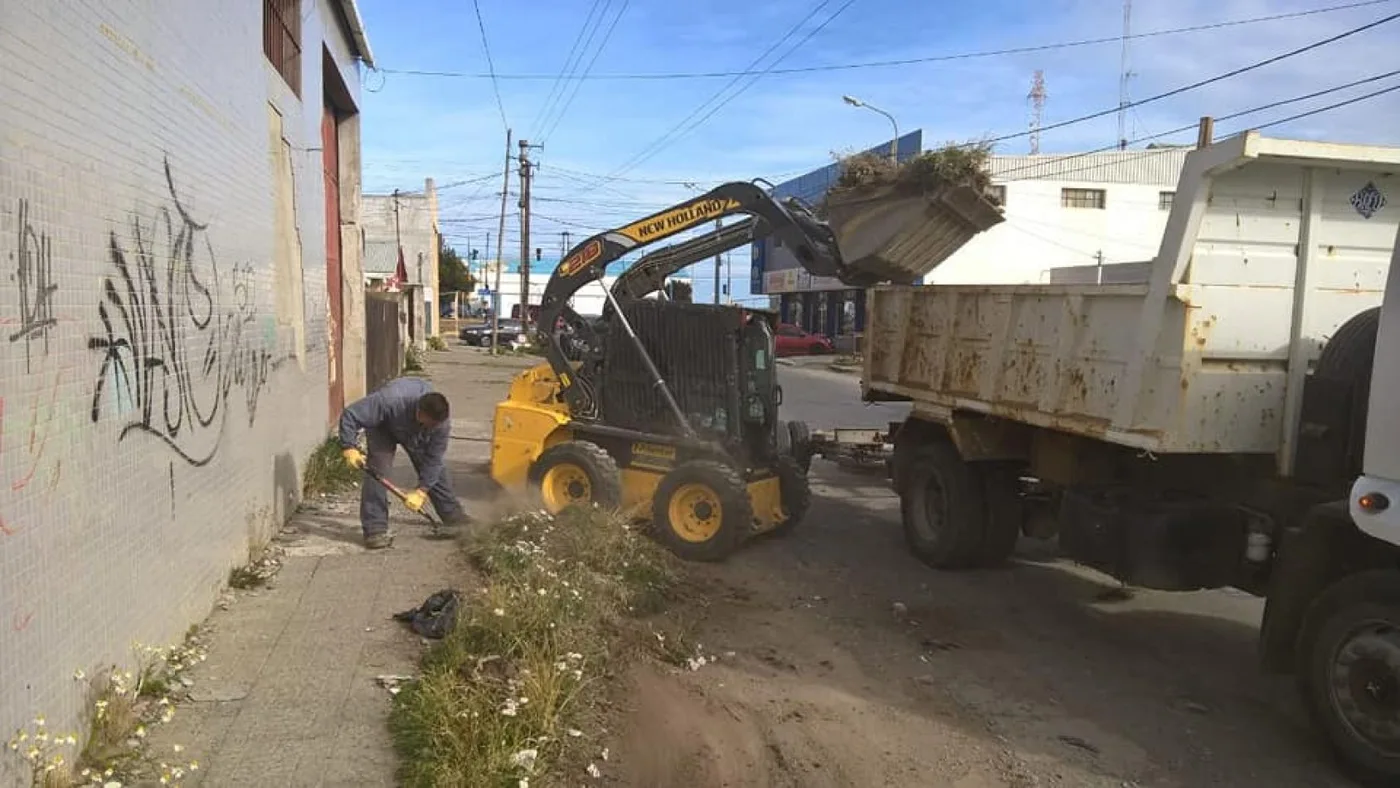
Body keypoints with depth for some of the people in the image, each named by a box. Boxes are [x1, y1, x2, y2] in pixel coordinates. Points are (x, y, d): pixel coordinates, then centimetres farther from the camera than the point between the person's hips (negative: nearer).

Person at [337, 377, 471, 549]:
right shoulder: (390, 400, -47)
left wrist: (421, 492, -28)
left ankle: (453, 515, 20)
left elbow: (433, 459, -25)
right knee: (378, 466, -21)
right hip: (383, 427, -3)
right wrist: (349, 448, -42)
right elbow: (350, 415, -37)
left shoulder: (442, 420, -34)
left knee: (436, 468, 2)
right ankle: (375, 529, -19)